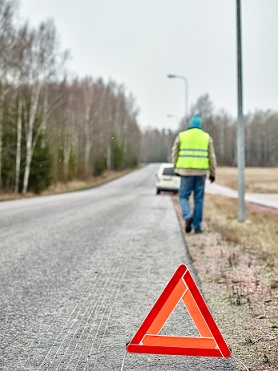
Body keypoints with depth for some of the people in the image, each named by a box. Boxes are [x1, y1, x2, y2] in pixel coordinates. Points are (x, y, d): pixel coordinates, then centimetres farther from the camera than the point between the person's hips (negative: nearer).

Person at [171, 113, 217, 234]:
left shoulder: (181, 136, 1)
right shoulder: (207, 137, 4)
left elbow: (175, 154, 5)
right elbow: (211, 157, 2)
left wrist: (176, 169, 19)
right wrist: (213, 173, 9)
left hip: (186, 171, -1)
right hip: (201, 172, 1)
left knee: (184, 197, 9)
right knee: (198, 200, 8)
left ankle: (188, 216, -19)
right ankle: (197, 226, 7)